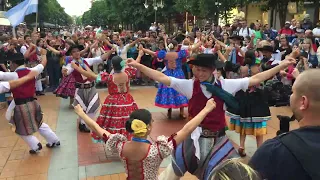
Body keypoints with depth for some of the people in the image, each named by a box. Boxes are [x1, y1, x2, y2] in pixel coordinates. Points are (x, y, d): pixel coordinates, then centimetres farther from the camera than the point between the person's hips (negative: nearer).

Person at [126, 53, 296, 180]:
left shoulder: (225, 85, -6)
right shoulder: (189, 85, -10)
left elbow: (255, 79, -4)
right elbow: (162, 78, -12)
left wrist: (281, 66, -5)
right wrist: (138, 65, -17)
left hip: (218, 137, 1)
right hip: (196, 137, -1)